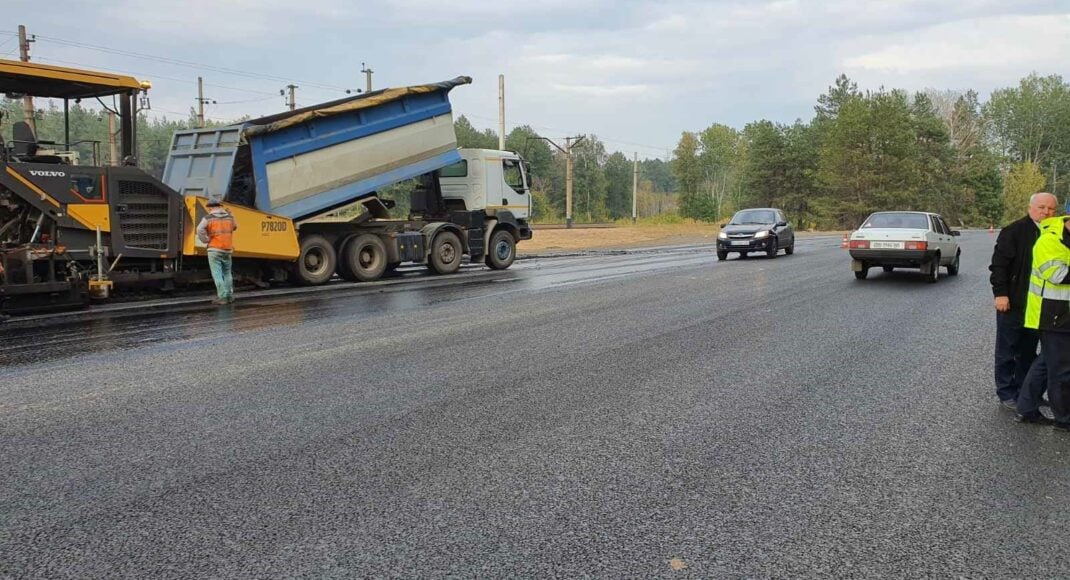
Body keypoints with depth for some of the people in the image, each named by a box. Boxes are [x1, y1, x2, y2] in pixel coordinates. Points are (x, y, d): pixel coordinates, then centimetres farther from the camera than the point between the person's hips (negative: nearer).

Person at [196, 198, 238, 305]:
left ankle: (222, 297, -7)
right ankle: (229, 295, 18)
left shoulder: (208, 218, -6)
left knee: (217, 274, -2)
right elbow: (234, 227, 26)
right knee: (227, 273, 16)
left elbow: (200, 230, -20)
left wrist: (206, 240, -7)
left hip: (214, 249, -4)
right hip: (227, 249, 4)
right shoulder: (229, 217, 7)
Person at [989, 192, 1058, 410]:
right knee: (1007, 351, 4)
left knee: (1028, 351, 15)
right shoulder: (1014, 232, -11)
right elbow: (999, 263, -13)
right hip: (1012, 303, -6)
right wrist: (1000, 293, -17)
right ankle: (1006, 394, 14)